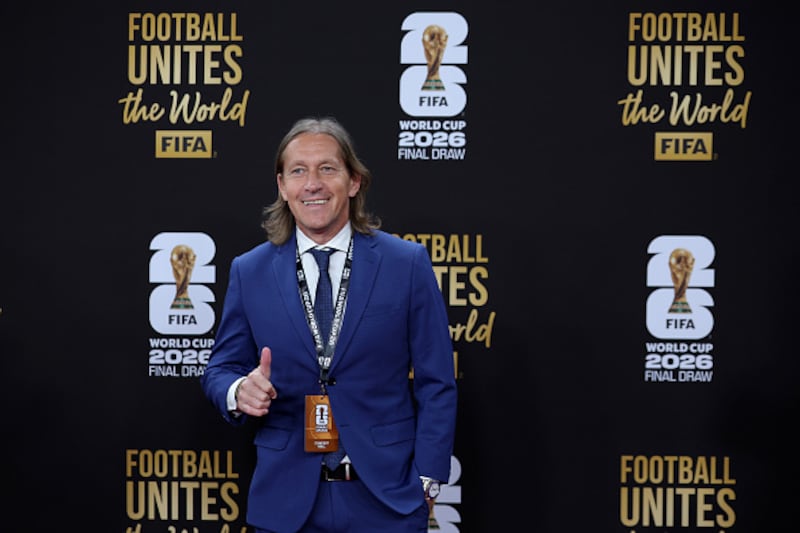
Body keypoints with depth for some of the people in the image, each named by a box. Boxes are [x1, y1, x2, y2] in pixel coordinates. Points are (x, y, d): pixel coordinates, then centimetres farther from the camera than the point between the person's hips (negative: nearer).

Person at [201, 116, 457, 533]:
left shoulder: (408, 263, -3)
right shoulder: (249, 271, 2)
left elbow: (435, 383, -1)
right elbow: (220, 368, 8)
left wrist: (427, 479, -4)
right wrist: (240, 391, -14)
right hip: (286, 498, 2)